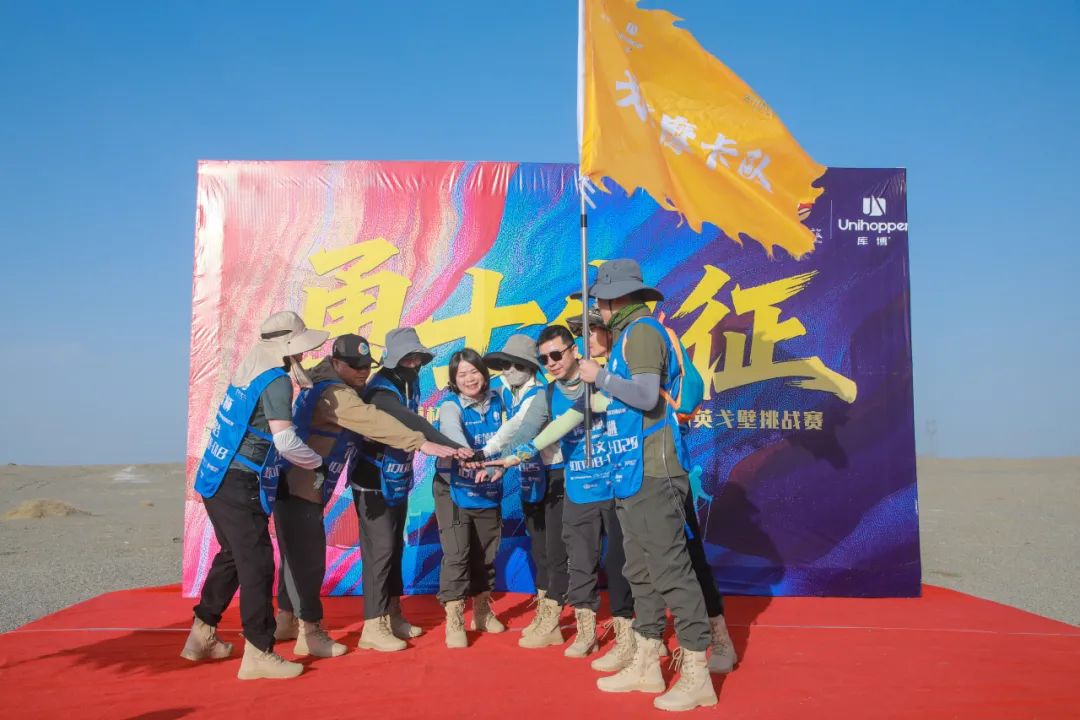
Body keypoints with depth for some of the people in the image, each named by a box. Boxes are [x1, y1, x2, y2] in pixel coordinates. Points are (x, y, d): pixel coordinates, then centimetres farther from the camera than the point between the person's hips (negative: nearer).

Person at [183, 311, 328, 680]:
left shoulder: (249, 372, 11)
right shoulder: (277, 382, -15)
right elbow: (285, 441, -23)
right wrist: (319, 464, -8)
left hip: (217, 482, 9)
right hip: (240, 488, -9)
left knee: (232, 557, 22)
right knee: (257, 565, -2)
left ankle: (201, 636, 33)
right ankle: (258, 655, 3)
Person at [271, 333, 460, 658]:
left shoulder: (332, 389, 13)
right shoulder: (335, 395, -19)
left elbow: (366, 426, 14)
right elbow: (374, 422, -33)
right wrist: (422, 444, -39)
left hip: (294, 485, 11)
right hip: (299, 489, -11)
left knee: (296, 555, 20)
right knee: (309, 558, -3)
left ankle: (286, 621, 34)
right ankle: (309, 633, 7)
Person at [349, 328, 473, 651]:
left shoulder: (410, 384, 5)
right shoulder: (381, 390, -21)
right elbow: (414, 424, -33)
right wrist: (452, 447, -38)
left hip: (398, 480, 8)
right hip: (374, 482, -8)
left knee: (395, 548, 14)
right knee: (380, 548, -6)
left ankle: (392, 615, 25)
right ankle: (373, 627, 1)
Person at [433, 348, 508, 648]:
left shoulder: (496, 402, 2)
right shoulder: (450, 407, -14)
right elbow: (454, 436, -35)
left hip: (489, 489, 5)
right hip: (454, 489, -5)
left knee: (485, 553, 13)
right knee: (457, 553, -11)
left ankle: (482, 611, 31)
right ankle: (454, 621, 0)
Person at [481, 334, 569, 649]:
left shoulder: (540, 393, -19)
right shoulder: (505, 388, 3)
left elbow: (516, 427, -34)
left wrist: (485, 453, -45)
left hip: (555, 476, -8)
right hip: (529, 478, 8)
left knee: (555, 551, -3)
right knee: (538, 550, 15)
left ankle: (551, 624, 3)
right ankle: (542, 614, 26)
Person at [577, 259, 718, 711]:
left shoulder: (643, 331, -11)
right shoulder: (629, 334, 18)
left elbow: (646, 395, -22)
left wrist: (600, 377, -12)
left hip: (652, 473, -10)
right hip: (632, 473, 10)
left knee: (670, 570, -6)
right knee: (641, 571, 14)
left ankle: (697, 675, 2)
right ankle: (646, 665, 25)